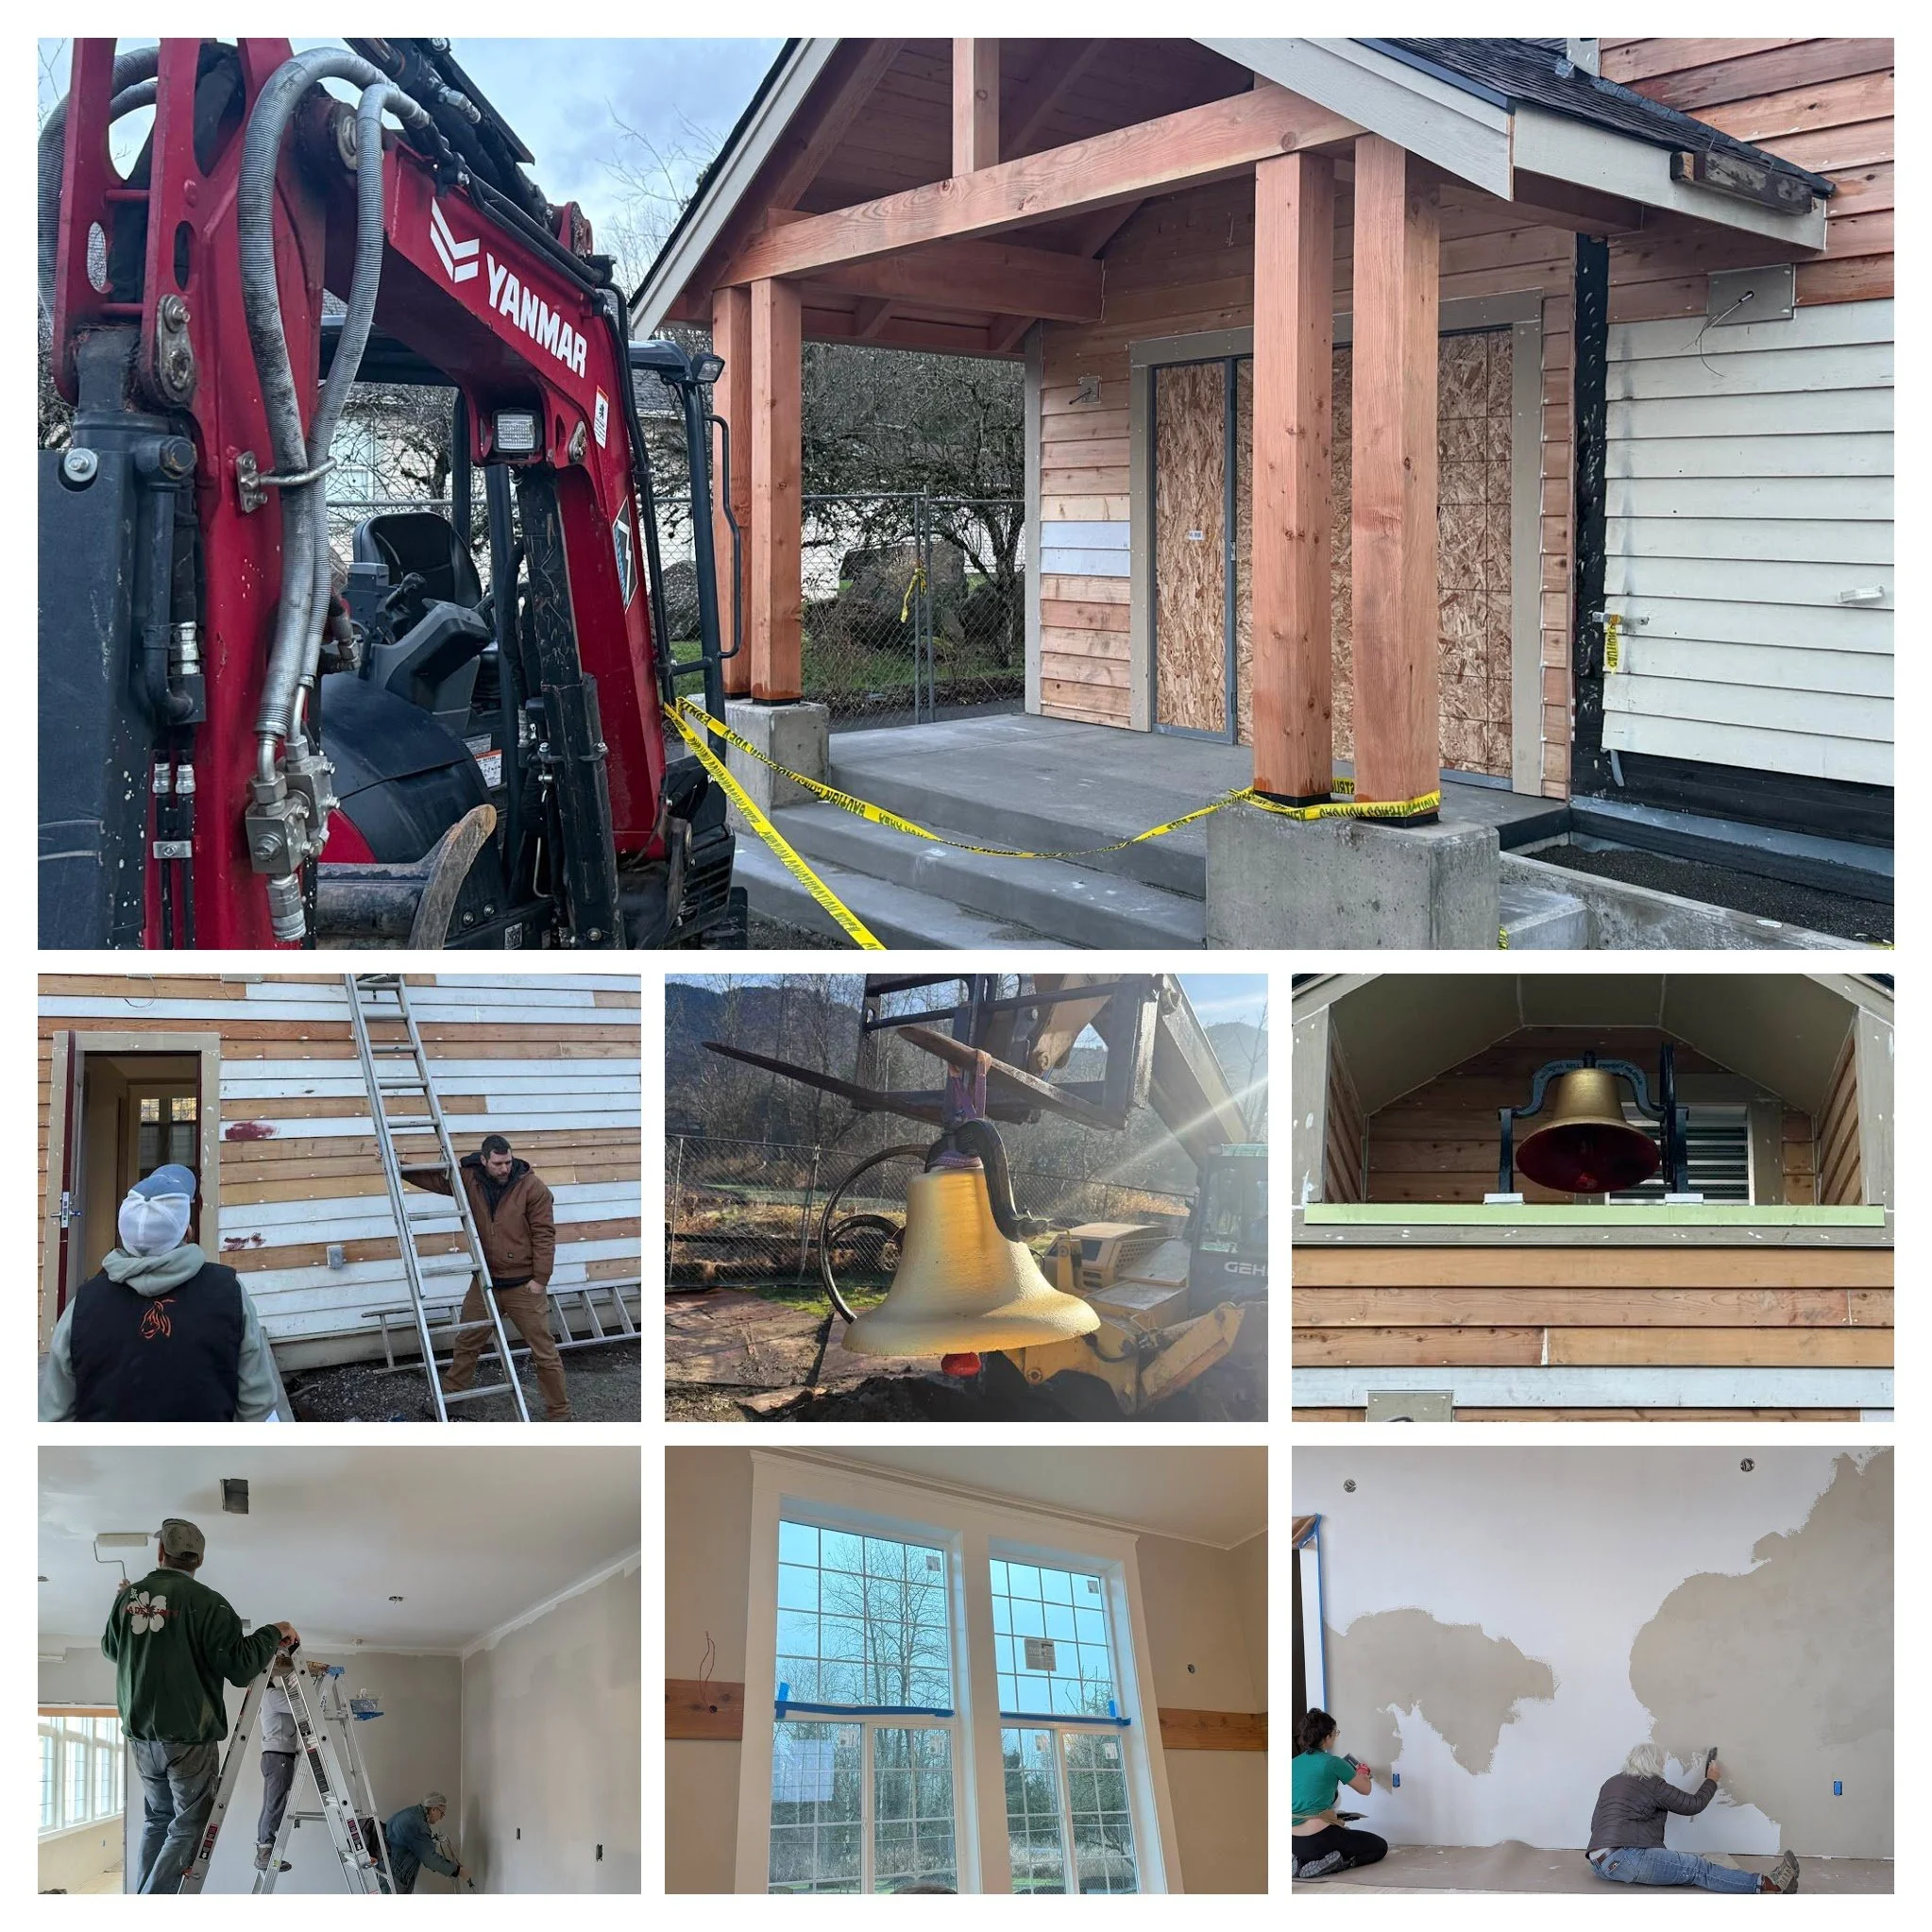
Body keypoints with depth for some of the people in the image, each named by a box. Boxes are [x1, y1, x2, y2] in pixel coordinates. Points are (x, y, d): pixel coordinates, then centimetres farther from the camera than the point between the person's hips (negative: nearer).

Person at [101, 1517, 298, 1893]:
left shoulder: (129, 1597, 5)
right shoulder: (205, 1601, -13)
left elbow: (111, 1649, 24)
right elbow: (239, 1666, -16)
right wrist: (273, 1634, -1)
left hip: (140, 1734, 6)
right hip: (189, 1735, -6)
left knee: (159, 1818, 20)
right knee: (190, 1826, -1)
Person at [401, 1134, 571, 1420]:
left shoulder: (532, 1187, -13)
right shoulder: (469, 1179, -2)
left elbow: (544, 1235, -12)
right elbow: (432, 1177, 12)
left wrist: (540, 1279, -14)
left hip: (524, 1286, -4)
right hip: (484, 1282, 4)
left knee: (544, 1351, -1)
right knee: (467, 1344, 18)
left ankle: (560, 1414, 6)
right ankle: (449, 1394, 36)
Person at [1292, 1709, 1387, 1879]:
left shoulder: (1293, 1763, 8)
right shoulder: (1333, 1763, -9)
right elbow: (1365, 1788, 5)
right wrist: (1363, 1772, 28)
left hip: (1296, 1844, 6)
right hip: (1320, 1839, -6)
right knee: (1380, 1847, 13)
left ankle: (1303, 1861, 9)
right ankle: (1331, 1864, -8)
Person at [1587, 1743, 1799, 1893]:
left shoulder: (1611, 1783, 24)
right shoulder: (1653, 1785, 0)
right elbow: (1694, 1804, 6)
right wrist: (1712, 1779, 23)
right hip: (1625, 1858, -9)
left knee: (1691, 1866, 4)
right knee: (1697, 1868, -14)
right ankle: (1770, 1885, -21)